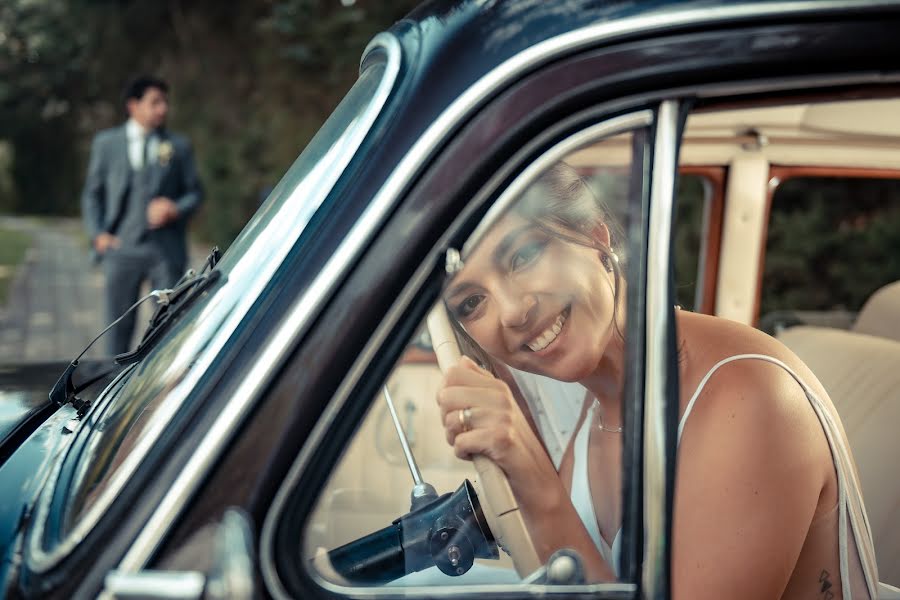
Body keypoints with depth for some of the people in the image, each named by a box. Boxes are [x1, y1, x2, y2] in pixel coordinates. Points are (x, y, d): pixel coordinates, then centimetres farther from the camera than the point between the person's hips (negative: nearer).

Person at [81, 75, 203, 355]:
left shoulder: (178, 146, 9)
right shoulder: (106, 142, 9)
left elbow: (194, 192, 11)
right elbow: (92, 193, 12)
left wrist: (176, 209, -10)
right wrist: (98, 233, -1)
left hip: (166, 250, 0)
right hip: (121, 249, 0)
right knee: (120, 325, 6)